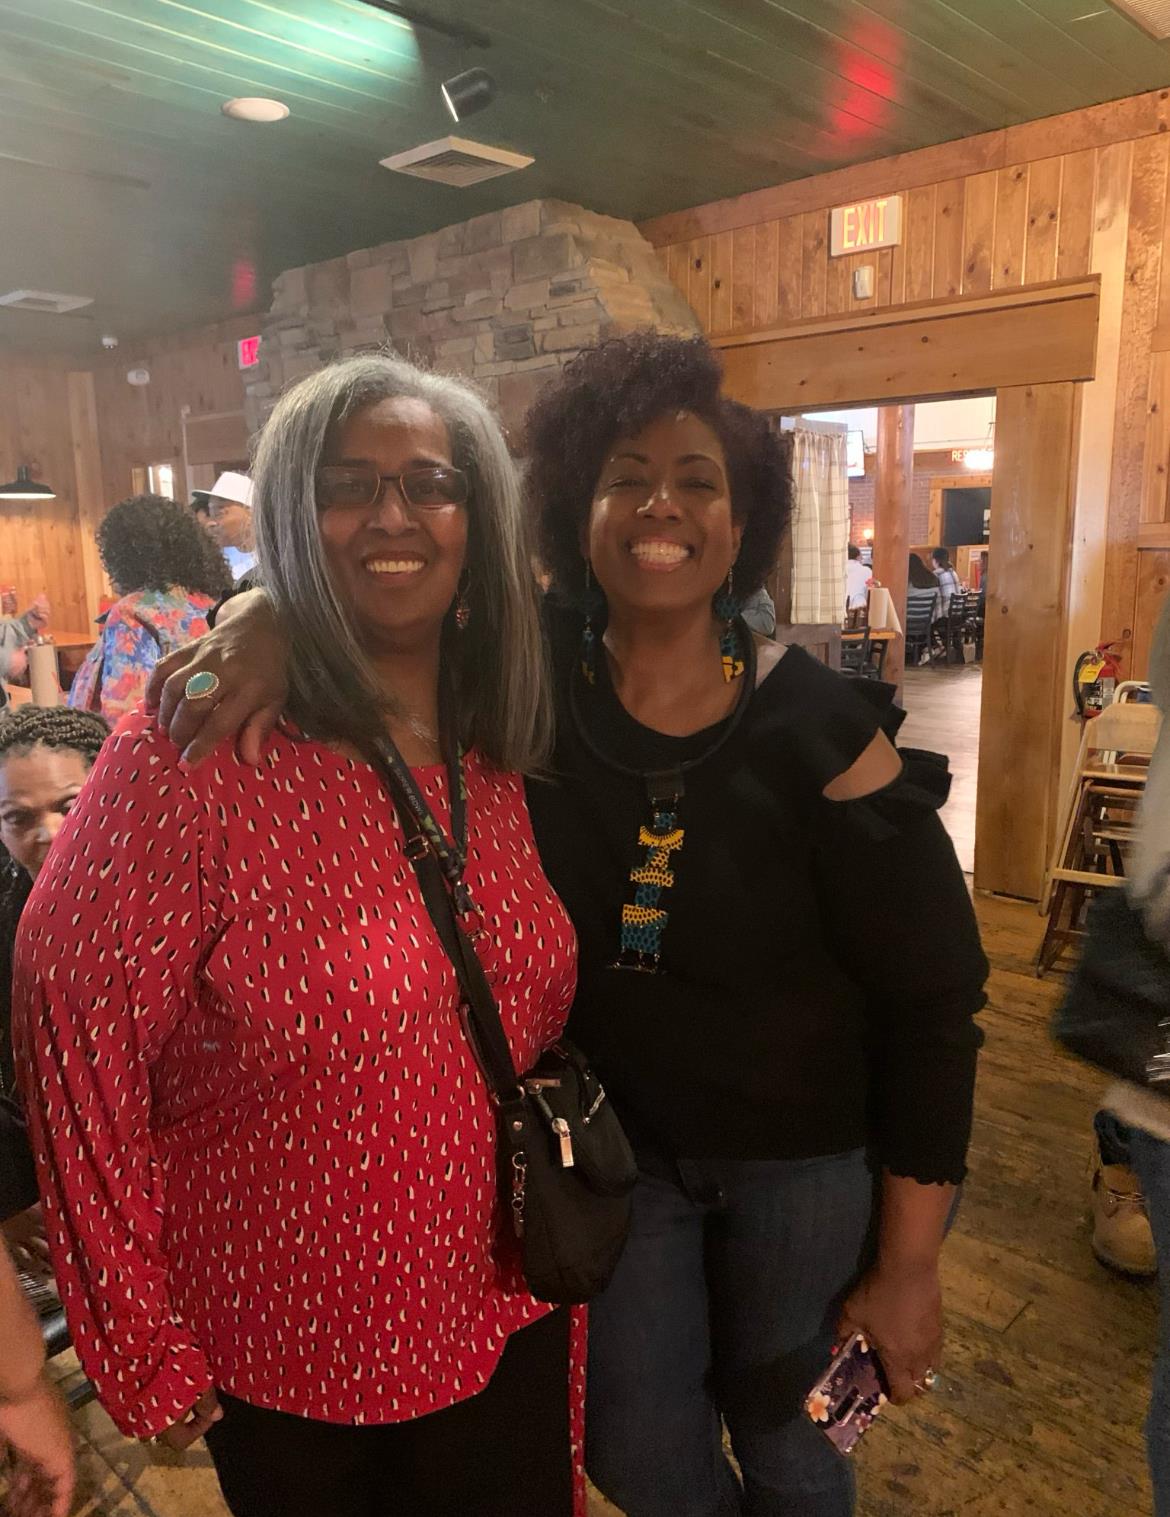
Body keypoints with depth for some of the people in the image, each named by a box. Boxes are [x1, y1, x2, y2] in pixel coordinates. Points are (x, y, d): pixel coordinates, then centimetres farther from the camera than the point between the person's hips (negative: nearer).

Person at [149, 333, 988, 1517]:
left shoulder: (819, 728, -21)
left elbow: (932, 996, -14)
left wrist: (908, 1262, -9)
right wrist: (272, 609, -30)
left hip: (808, 1155, -1)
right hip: (613, 1138, 2)